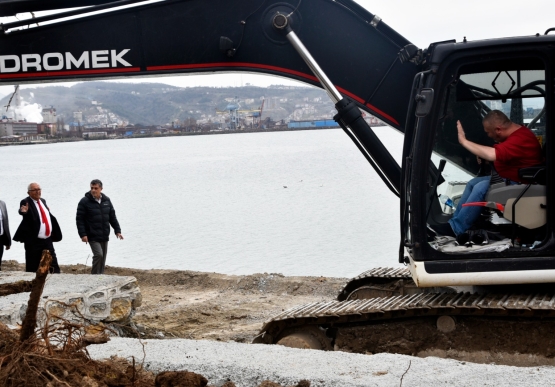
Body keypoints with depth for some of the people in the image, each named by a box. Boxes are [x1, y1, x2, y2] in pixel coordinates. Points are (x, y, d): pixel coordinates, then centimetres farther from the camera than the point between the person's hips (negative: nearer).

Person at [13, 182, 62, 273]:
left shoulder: (43, 201, 13)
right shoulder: (26, 203, -9)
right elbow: (31, 217, -29)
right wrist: (25, 212, -51)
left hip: (48, 241, 6)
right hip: (33, 242, -6)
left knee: (54, 267, 8)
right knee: (33, 269, 0)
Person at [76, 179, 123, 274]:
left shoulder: (106, 200, 7)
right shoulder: (84, 202, -9)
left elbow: (112, 217, 14)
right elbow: (79, 219, -10)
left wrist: (117, 231, 9)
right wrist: (83, 234, -17)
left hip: (104, 236, 6)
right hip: (92, 237, -6)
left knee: (103, 258, 10)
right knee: (98, 255, -19)